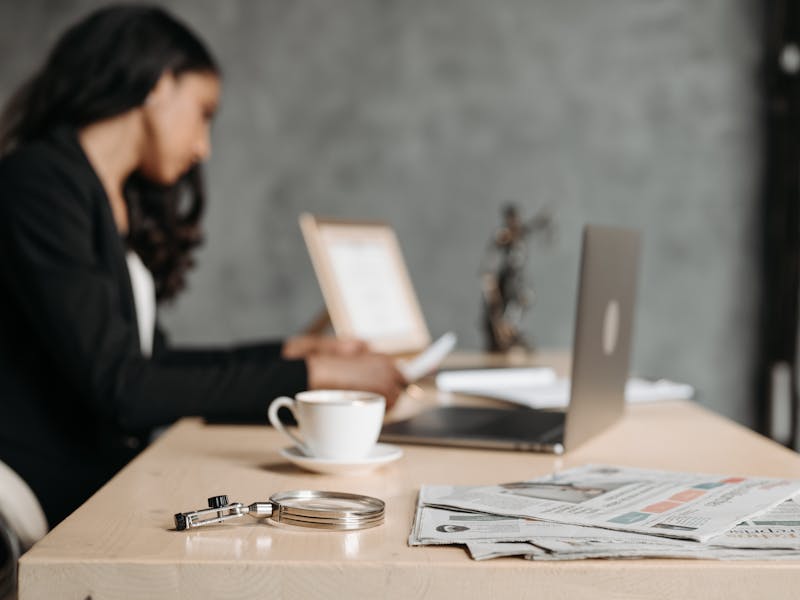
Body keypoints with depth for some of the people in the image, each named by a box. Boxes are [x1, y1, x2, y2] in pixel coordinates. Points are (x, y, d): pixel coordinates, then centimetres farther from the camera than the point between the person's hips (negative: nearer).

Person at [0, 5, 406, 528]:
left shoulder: (117, 204, 14)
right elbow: (118, 389, -19)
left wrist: (287, 353, 16)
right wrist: (309, 375, -15)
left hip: (110, 483, 8)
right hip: (53, 505, -8)